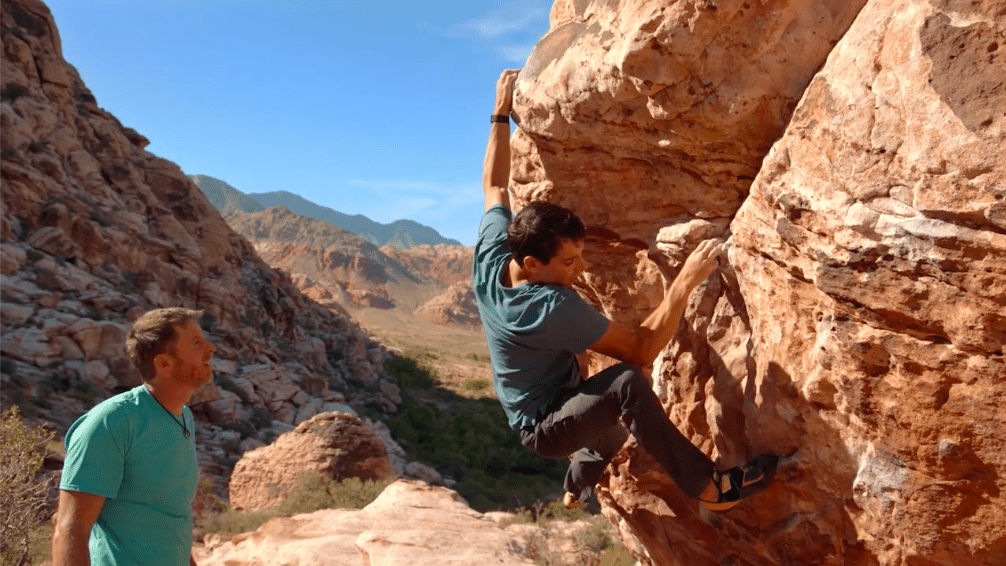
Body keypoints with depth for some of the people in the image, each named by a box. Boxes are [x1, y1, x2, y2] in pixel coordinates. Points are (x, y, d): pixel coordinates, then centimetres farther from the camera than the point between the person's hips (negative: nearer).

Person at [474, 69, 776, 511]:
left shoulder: (490, 257, -15)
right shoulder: (554, 308, -35)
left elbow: (494, 187, 4)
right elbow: (642, 349, -30)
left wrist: (501, 113, 7)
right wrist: (686, 281, -33)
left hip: (535, 415, 9)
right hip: (545, 429, -9)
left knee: (615, 417, 35)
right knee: (626, 384, -36)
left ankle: (578, 486, 53)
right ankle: (707, 486, -27)